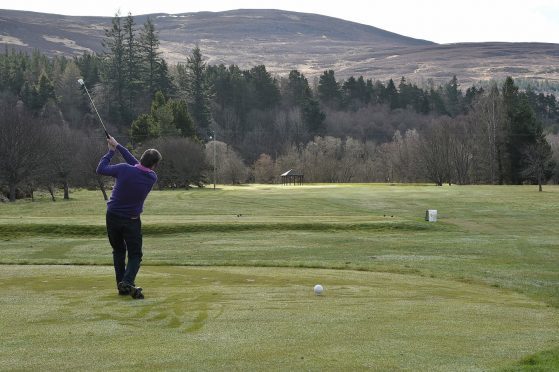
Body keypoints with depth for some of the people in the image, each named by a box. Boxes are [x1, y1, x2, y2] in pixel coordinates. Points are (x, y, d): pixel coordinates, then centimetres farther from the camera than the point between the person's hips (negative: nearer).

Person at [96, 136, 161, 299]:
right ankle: (128, 282, -20)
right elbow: (137, 165, 6)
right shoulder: (152, 178, -9)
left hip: (113, 217, 1)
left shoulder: (124, 169, -16)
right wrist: (118, 146, 9)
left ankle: (121, 283, 13)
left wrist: (111, 151, 8)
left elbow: (100, 169, -4)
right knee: (135, 254, 6)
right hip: (132, 220, -1)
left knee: (118, 250, 18)